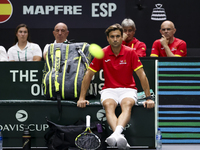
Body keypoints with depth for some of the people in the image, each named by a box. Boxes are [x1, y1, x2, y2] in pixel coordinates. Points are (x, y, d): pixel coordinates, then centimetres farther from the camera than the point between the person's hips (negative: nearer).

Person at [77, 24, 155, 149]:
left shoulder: (130, 53, -3)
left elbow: (142, 76, -4)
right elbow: (88, 75, 4)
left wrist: (149, 98, -10)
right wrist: (82, 98, -1)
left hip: (128, 89, 0)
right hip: (109, 90, 0)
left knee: (127, 105, -36)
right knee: (108, 105, -35)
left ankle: (116, 133, -62)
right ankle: (119, 137, -58)